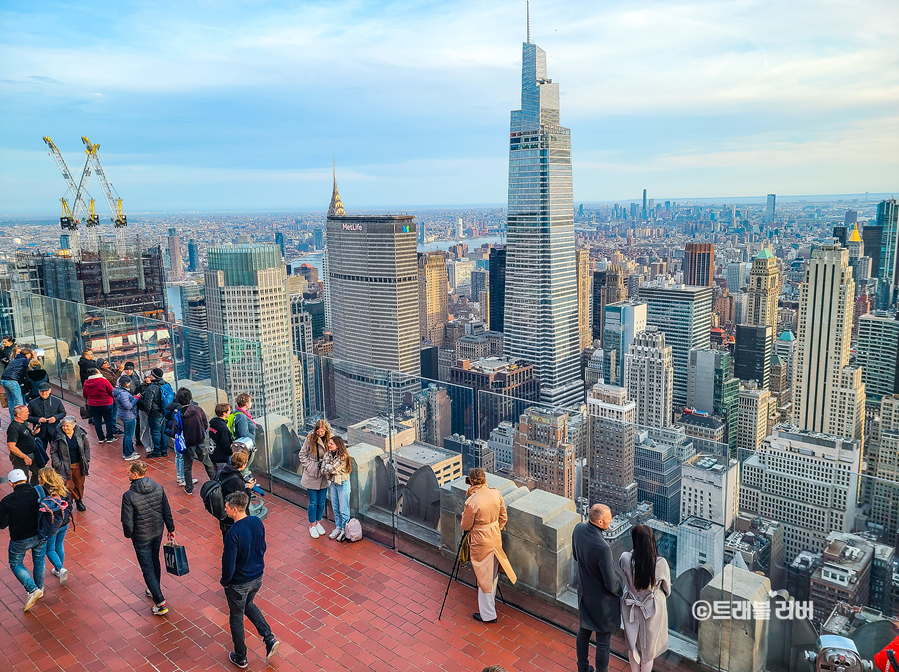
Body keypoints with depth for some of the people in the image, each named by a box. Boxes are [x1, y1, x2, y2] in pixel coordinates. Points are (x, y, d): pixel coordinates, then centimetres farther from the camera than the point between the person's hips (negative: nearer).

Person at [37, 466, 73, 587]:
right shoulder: (62, 488, -2)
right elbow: (69, 504, 4)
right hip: (64, 523, 5)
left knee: (50, 549, 14)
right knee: (59, 546, 24)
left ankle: (61, 569, -2)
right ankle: (58, 570, 38)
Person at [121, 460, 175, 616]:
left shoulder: (129, 495, -24)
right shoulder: (158, 488, -9)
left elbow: (127, 521, -18)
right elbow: (167, 511, 0)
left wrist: (128, 534, 2)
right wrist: (171, 529, 12)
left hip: (141, 537, -5)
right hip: (158, 533, 5)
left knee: (148, 569, 6)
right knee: (155, 561, 26)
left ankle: (160, 603, 8)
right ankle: (154, 590, 46)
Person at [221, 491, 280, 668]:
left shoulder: (233, 533, -31)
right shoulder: (258, 523, -10)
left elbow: (229, 565, -25)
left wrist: (224, 582, -6)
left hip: (238, 583, -6)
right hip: (257, 577, 6)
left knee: (236, 617, 17)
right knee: (249, 605, 31)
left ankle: (240, 658, 34)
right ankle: (269, 638, 21)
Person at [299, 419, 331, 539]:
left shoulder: (329, 440, -6)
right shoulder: (310, 439, -11)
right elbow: (302, 454, -1)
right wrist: (309, 466, -8)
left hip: (324, 476, 2)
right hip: (312, 476, -2)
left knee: (322, 502, 12)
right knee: (313, 502, 5)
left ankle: (318, 522, 32)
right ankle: (312, 526, 21)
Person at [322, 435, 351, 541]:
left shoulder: (343, 457, -22)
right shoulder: (328, 454, 0)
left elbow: (331, 469, -24)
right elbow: (323, 470, -4)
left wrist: (329, 467, -6)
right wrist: (331, 469, -17)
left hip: (343, 484, -7)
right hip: (333, 483, 7)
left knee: (343, 509, 2)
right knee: (335, 508, 17)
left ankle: (345, 530, 16)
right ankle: (338, 528, 31)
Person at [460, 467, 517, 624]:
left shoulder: (472, 502, -26)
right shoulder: (496, 493, -8)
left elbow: (466, 526, -12)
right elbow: (503, 517, 4)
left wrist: (464, 515, 7)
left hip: (480, 543, -6)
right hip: (496, 539, 6)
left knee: (484, 577, 9)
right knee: (493, 574, 23)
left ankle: (487, 615, 21)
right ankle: (490, 604, 43)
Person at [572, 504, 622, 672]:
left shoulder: (579, 529, -15)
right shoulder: (602, 548, -38)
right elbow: (611, 584, -26)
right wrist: (619, 591, -5)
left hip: (584, 592, 8)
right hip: (602, 600, -8)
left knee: (584, 630, 28)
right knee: (603, 641, 14)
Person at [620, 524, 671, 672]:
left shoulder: (626, 559, -26)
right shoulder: (661, 563, -28)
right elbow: (667, 589, -9)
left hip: (631, 608, 1)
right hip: (653, 609, -1)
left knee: (633, 645, 25)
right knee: (648, 648, 22)